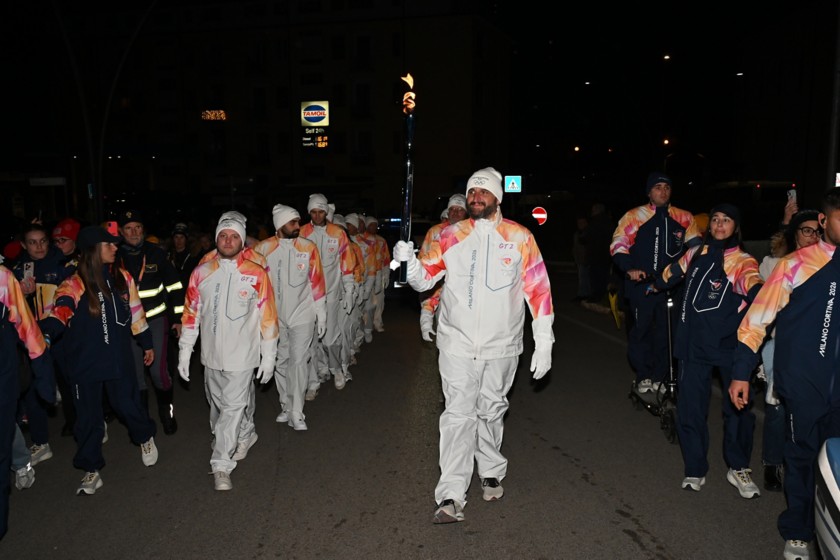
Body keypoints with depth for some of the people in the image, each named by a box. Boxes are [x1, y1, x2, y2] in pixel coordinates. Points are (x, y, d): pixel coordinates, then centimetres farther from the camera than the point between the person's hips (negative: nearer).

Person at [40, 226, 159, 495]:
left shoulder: (122, 277, 1)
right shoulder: (75, 284, -9)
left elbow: (136, 312, 11)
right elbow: (60, 311, -25)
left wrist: (147, 344, 16)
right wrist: (44, 332, -46)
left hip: (119, 359, 2)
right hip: (85, 362, -1)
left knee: (128, 405, 8)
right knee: (88, 417, 7)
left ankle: (146, 438, 39)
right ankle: (91, 470, 25)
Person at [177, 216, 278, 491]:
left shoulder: (257, 274, -7)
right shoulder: (201, 273, 1)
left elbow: (268, 317, -4)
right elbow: (191, 314, 6)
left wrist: (268, 356, -3)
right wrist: (184, 352, 5)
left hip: (242, 355, -4)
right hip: (211, 354, 4)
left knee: (232, 407, -2)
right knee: (218, 405, 17)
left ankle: (221, 464, 10)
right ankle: (245, 434, 43)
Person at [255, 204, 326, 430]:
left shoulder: (308, 248, -6)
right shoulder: (264, 248, -4)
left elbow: (317, 282, -2)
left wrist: (321, 314, 0)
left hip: (302, 314, -2)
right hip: (276, 316, 2)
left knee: (298, 361, -3)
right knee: (281, 361, 12)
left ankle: (296, 412, 7)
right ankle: (285, 405, 28)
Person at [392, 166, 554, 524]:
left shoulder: (520, 237, -2)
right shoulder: (452, 236, 1)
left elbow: (538, 290, -2)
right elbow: (425, 278, 1)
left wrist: (543, 343, -4)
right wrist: (408, 262, -22)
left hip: (501, 345, 1)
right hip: (458, 343, 0)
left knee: (492, 410, 17)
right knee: (458, 414, -2)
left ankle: (491, 473, 39)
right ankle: (451, 496, 3)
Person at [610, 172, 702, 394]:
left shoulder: (683, 218, 7)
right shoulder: (634, 216, 0)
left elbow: (695, 245, 15)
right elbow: (618, 244, -1)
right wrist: (629, 268, -14)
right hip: (641, 284, -2)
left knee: (666, 330, 9)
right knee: (640, 329, 1)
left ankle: (659, 376, 23)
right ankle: (642, 375, 16)